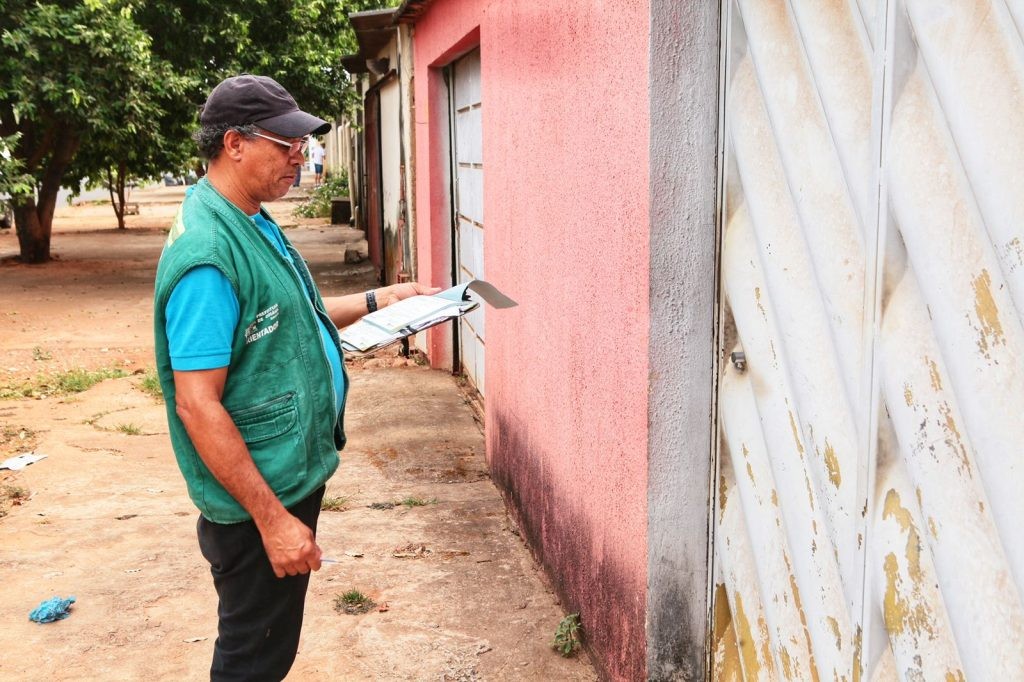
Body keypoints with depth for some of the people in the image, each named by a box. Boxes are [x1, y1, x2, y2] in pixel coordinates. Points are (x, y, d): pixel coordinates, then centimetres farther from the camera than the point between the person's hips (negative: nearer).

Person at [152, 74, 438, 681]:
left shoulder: (253, 223, 7)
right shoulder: (207, 254, -26)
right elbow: (197, 407, -27)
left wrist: (377, 301, 14)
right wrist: (272, 519, -25)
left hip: (293, 472, 9)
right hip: (258, 500, -9)